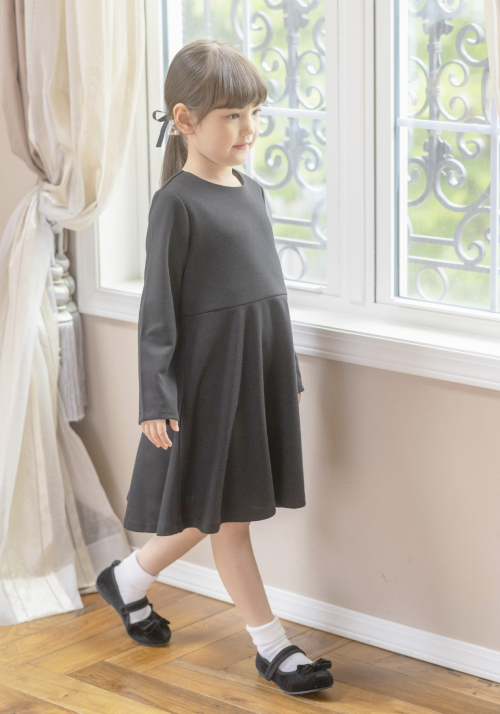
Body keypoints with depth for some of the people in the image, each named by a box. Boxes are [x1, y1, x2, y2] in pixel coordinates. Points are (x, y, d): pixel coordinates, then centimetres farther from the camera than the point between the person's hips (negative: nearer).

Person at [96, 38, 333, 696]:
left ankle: (129, 579, 34)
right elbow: (158, 305, -12)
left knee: (218, 511, 14)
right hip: (210, 371, -8)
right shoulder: (176, 203, -12)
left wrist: (289, 372, 18)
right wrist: (156, 399, -15)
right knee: (227, 514, 4)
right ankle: (271, 643, 12)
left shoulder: (251, 192, 10)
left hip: (259, 368, 8)